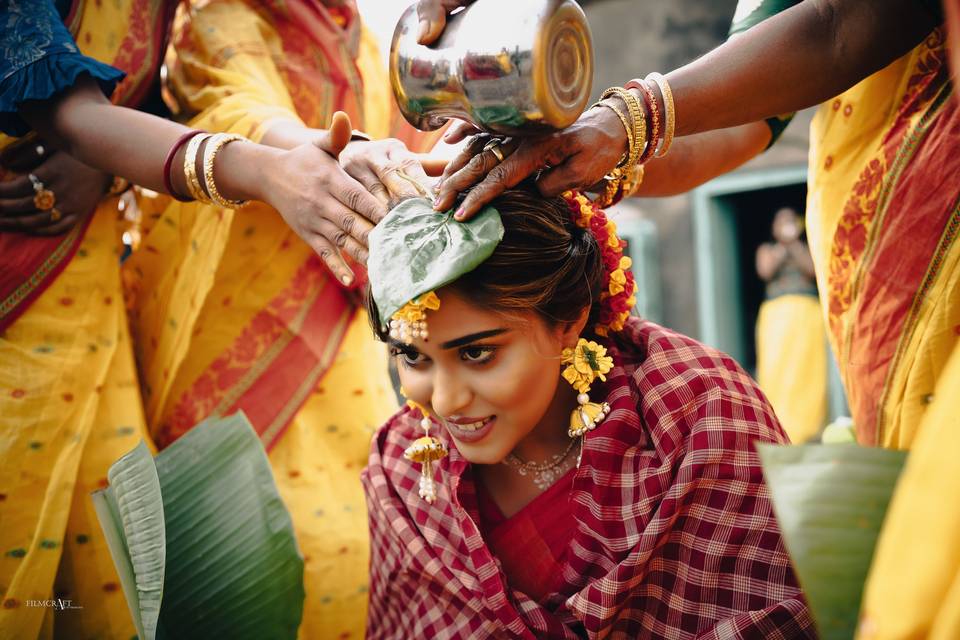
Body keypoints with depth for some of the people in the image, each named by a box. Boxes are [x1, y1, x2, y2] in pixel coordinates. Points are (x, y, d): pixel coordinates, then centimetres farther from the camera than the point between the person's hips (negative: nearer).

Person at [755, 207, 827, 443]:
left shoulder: (806, 249, 21)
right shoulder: (767, 249, 21)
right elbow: (765, 271, 1)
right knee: (776, 368, -15)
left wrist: (794, 243, 2)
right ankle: (778, 427, -20)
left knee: (807, 367, -10)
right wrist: (782, 246, 5)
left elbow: (812, 269, 1)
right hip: (777, 313, -1)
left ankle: (806, 426, -11)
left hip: (807, 313, 1)